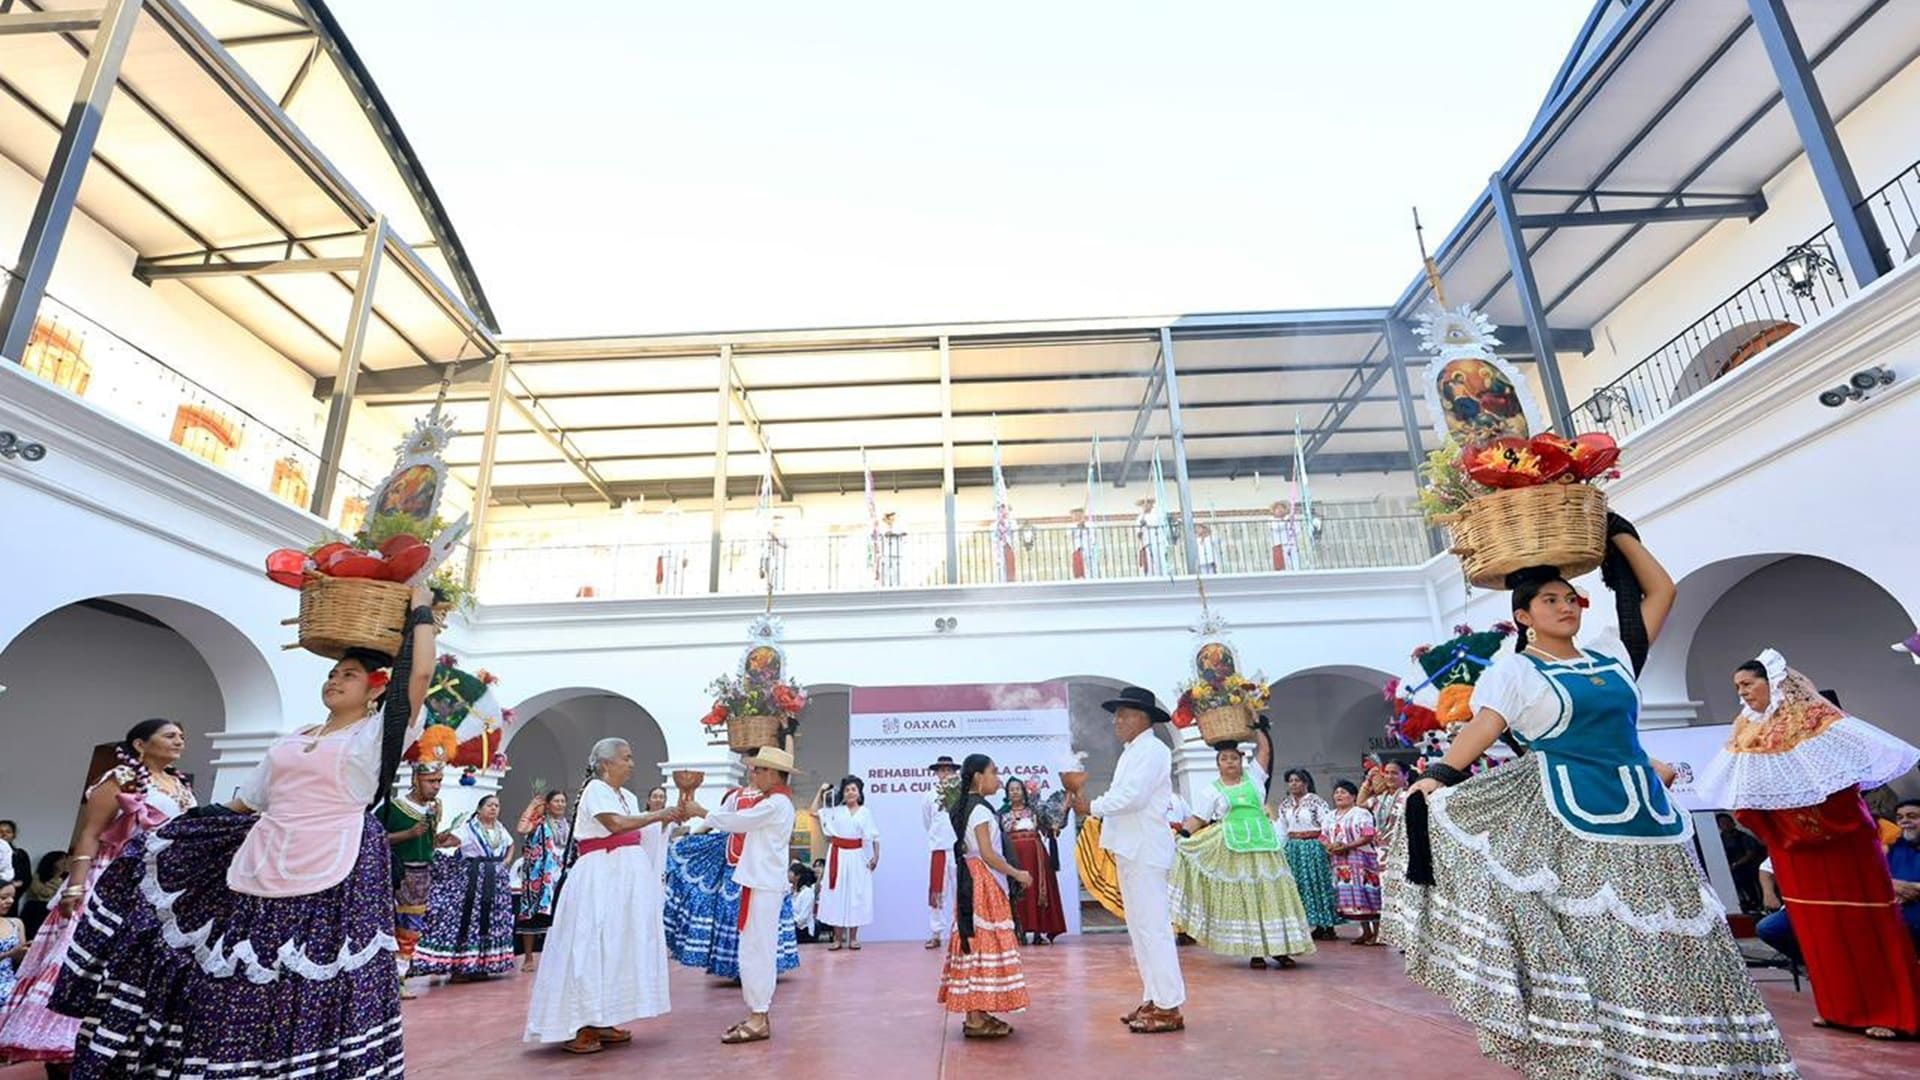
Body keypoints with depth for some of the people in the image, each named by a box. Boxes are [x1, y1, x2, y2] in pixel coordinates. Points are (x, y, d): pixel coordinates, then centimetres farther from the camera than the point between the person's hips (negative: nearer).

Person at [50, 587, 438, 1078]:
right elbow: (242, 806, 25)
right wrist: (171, 833, 22)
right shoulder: (288, 742, 19)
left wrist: (420, 609, -8)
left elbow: (419, 674, -16)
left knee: (312, 1005, -2)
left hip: (333, 880, -7)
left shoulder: (376, 733, -2)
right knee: (232, 998, 13)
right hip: (262, 872, 7)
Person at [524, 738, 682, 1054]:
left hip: (625, 878, 9)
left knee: (618, 946, 10)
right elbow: (616, 824, -23)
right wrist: (658, 815, -17)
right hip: (600, 877, -9)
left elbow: (634, 832, 11)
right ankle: (574, 1028, 0)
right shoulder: (595, 789, -10)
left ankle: (600, 1022, 19)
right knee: (591, 948, -6)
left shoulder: (628, 797, 16)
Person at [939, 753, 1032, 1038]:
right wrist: (1016, 874, -11)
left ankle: (976, 1013, 16)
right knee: (984, 944, -5)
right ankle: (977, 1018, -2)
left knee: (976, 945, 10)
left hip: (972, 881, 9)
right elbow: (987, 853, -19)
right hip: (983, 882, -9)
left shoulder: (965, 807, 13)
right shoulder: (981, 810, -15)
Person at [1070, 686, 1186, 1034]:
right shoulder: (1134, 753, 18)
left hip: (1145, 851, -10)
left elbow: (1133, 797, -22)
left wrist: (1093, 807, -13)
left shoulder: (1151, 751, -12)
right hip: (1132, 850, 10)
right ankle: (1153, 999, 23)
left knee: (1153, 926, -7)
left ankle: (1169, 1007, 0)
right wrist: (1095, 808, 2)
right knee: (1140, 927, 14)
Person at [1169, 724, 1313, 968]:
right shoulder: (1213, 790, 5)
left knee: (1271, 893, 2)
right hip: (1234, 848, -1)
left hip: (1263, 844, 2)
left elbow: (1264, 748, 8)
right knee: (1242, 897, -1)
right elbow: (1197, 820, 2)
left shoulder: (1253, 775, 11)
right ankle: (1255, 950, 6)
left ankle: (1279, 947, 10)